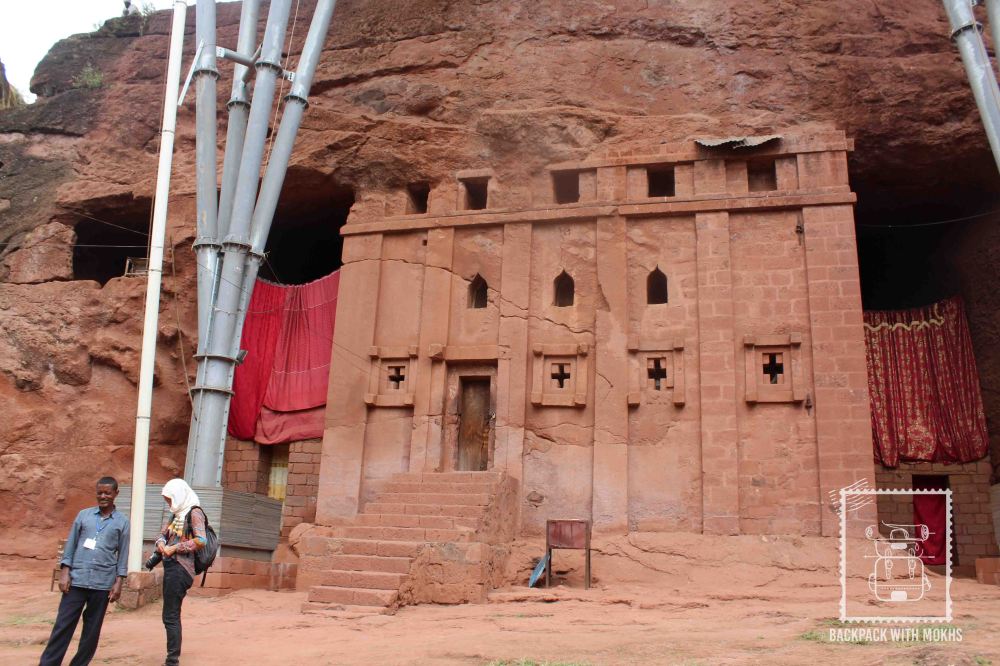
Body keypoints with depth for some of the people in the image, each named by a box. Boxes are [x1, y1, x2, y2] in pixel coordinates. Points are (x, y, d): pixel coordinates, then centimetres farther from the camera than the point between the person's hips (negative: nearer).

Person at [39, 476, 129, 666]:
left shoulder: (122, 522, 4)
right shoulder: (84, 515, 6)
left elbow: (123, 555, 4)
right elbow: (71, 544, 6)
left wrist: (118, 582, -1)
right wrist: (65, 573, -2)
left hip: (103, 583, 0)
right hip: (77, 579, 0)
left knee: (92, 629, 6)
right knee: (63, 624, -1)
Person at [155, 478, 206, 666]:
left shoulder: (194, 513, -10)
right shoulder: (177, 514, 16)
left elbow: (200, 541, -20)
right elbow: (162, 534, 20)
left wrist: (175, 548, -15)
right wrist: (161, 544, -3)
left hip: (180, 568, -9)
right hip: (171, 566, 9)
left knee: (171, 616, -8)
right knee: (171, 615, 13)